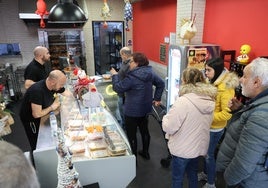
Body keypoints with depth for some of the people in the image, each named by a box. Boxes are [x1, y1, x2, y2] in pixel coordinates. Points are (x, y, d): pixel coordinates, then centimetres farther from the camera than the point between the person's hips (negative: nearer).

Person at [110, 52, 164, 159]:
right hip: (145, 109, 8)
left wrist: (114, 75, -5)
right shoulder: (150, 73, 1)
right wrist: (157, 98, 12)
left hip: (132, 111, -8)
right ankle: (146, 153, 40)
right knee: (144, 130, 23)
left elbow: (118, 88, -19)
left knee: (131, 135, 7)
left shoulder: (132, 77, -23)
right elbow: (161, 84, 10)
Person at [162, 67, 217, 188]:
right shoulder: (209, 100, -5)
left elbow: (168, 127, -22)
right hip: (199, 146, 7)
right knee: (193, 175, 28)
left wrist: (167, 117, -2)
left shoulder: (183, 101, -28)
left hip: (182, 149, -6)